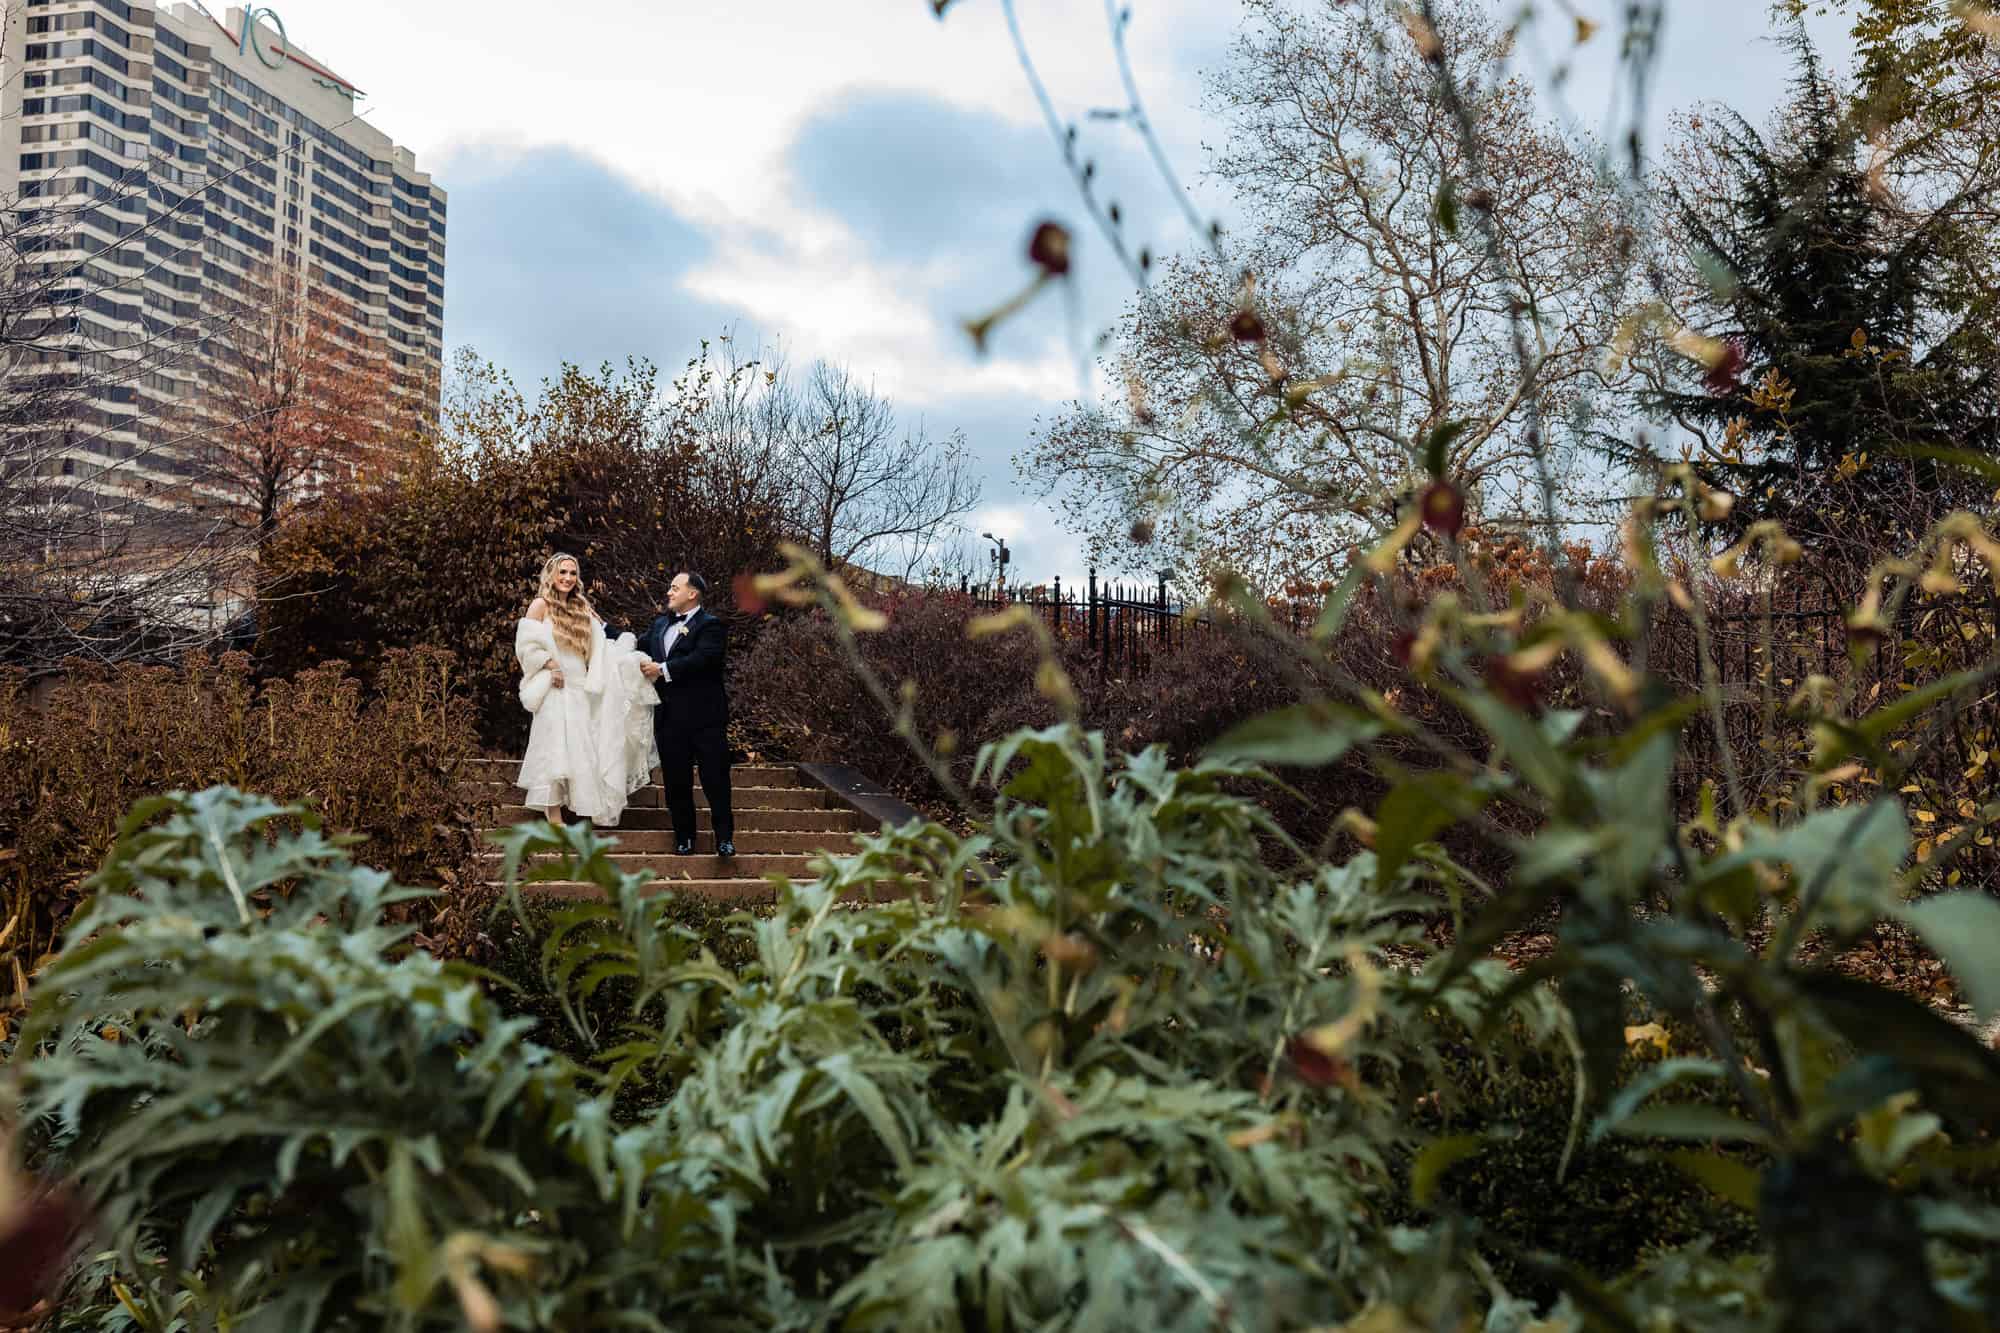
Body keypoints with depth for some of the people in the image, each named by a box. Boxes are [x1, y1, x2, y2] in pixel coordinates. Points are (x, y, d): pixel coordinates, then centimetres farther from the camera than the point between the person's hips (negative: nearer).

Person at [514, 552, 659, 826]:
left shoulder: (582, 608, 16)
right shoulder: (541, 605, 0)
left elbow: (601, 648, 10)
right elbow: (526, 644, -8)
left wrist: (634, 662, -1)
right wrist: (550, 665, -16)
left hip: (581, 689, 6)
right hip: (555, 689, -5)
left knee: (581, 748, 5)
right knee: (556, 747, -7)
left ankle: (583, 810, 10)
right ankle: (553, 815, -5)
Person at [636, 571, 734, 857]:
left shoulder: (711, 625, -6)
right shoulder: (660, 625, 19)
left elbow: (703, 658, -20)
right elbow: (636, 646, 24)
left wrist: (664, 670, -17)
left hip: (704, 718, -7)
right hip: (670, 717, 7)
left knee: (715, 779, -3)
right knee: (676, 781, 9)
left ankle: (724, 837, 6)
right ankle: (684, 836, 18)